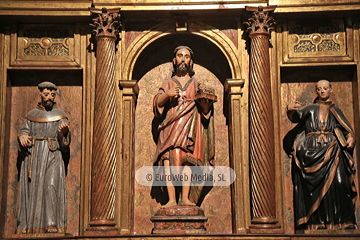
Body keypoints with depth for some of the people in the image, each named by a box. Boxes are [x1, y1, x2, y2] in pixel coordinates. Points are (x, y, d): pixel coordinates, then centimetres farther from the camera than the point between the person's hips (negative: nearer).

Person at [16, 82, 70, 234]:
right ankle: (30, 224, 0)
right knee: (32, 188, -3)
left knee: (52, 185, -16)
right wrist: (23, 137, -13)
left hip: (53, 155, -2)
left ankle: (52, 224, -17)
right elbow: (23, 130, 10)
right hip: (33, 155, 2)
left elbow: (65, 141, 4)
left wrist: (64, 131, -18)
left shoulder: (60, 115, 11)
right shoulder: (31, 115, 15)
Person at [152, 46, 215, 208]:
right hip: (170, 127, 1)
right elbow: (157, 104, 7)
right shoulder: (168, 84, 20)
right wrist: (167, 94, -12)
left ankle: (185, 198, -17)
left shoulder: (196, 84, 18)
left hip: (190, 127, 0)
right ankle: (171, 200, -21)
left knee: (187, 159, -18)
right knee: (168, 158, -18)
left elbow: (206, 110, 9)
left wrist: (204, 99, -12)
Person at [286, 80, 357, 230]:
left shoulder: (336, 111, 22)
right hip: (312, 149, -1)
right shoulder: (310, 109, 18)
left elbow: (348, 129, 15)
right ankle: (317, 222, -10)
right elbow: (296, 116, 1)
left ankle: (338, 222, -12)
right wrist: (290, 110, -23)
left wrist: (351, 138, -8)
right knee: (315, 186, -8)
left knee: (336, 183, -13)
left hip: (331, 149, 1)